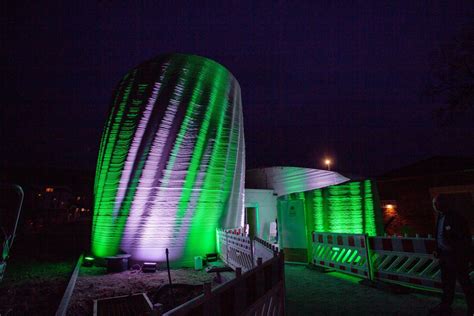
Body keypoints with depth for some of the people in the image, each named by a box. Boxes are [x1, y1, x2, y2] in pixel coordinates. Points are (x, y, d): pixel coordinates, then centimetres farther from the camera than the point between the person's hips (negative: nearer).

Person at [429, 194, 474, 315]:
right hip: (445, 256, 9)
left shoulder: (455, 218, -19)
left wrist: (461, 257, -18)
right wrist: (438, 250, 8)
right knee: (446, 283, 17)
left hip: (457, 257, -8)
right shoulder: (440, 217, 7)